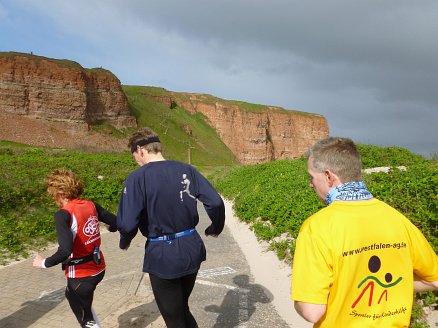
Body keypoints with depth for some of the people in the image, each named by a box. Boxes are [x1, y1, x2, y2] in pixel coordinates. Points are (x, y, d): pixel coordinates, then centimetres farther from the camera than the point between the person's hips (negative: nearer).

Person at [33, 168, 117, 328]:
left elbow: (65, 251, -29)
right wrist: (109, 228, 26)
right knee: (71, 295, 35)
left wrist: (44, 263, -12)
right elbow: (116, 223, 3)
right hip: (98, 268, 7)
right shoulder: (91, 205, -3)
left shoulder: (63, 214, -21)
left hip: (81, 275, -7)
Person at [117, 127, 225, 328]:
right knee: (182, 308, 28)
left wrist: (124, 242, 3)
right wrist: (215, 228, 14)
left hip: (162, 257, -5)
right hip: (192, 249, 5)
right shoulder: (186, 170, 0)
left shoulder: (137, 177, -13)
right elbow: (216, 202, -4)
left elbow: (128, 224, -20)